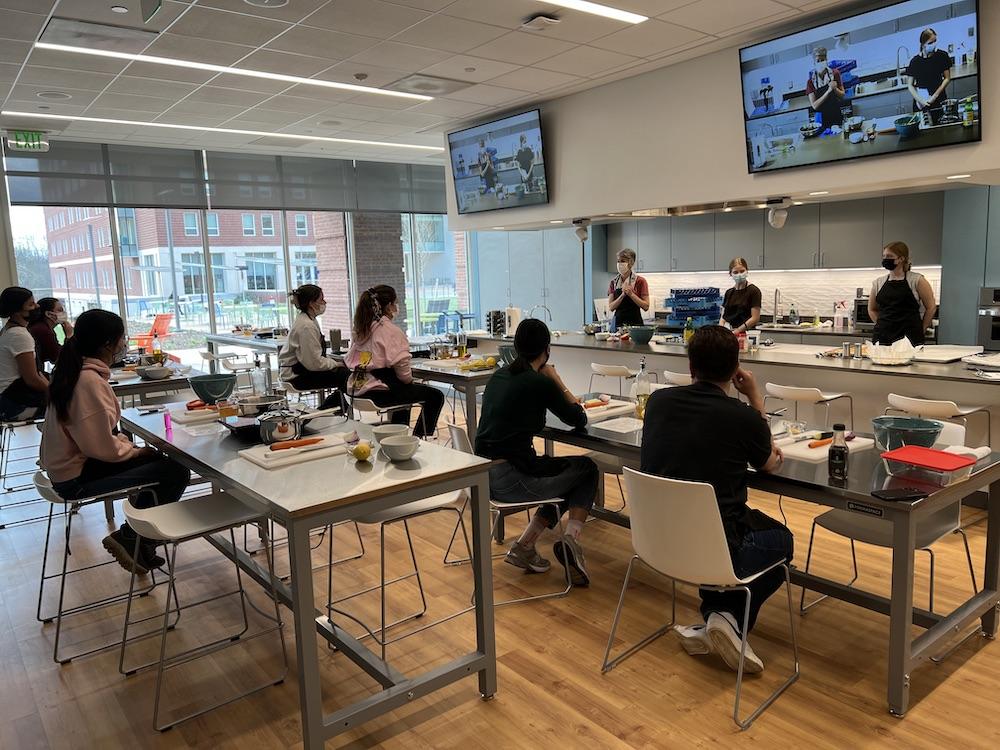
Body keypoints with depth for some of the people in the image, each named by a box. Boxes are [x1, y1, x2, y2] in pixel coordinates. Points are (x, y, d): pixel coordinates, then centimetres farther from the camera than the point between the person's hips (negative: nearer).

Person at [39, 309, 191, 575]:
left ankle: (140, 542, 19)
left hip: (70, 461, 10)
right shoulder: (90, 382, -26)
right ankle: (128, 538, 5)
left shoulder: (75, 371, 5)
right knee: (176, 472, -12)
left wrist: (125, 442, 3)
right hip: (77, 478, -10)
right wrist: (136, 450, -8)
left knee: (159, 461, 15)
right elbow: (103, 448, -24)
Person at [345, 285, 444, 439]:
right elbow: (401, 366, -20)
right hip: (379, 392, -9)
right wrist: (410, 380, 2)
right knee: (435, 396, 4)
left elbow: (350, 360, 14)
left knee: (404, 390, 38)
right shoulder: (391, 331, -13)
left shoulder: (360, 330, 11)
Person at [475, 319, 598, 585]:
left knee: (565, 473, 26)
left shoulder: (499, 376, 10)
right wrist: (558, 383, 5)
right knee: (587, 469, 16)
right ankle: (571, 538, 0)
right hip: (511, 479, -7)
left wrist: (566, 400, 21)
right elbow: (579, 421, 0)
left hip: (484, 475, 7)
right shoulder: (539, 382, -12)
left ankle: (524, 546, 16)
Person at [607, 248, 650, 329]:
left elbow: (646, 306, -8)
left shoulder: (639, 281, -3)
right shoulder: (614, 282, 7)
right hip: (618, 323, 3)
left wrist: (631, 294, -17)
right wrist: (622, 295, -14)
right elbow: (611, 307, 0)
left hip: (635, 323, -3)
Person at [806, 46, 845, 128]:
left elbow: (842, 96, 5)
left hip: (837, 116, 1)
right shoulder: (811, 82, -3)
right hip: (823, 119, -1)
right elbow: (814, 105, -10)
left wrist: (835, 89, -14)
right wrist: (828, 91, -19)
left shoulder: (835, 74, 1)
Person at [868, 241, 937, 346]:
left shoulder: (916, 280, 1)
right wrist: (882, 326, 11)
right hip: (882, 336, 3)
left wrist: (920, 329, 6)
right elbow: (872, 309, 21)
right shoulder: (878, 283, 11)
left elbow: (931, 307, 5)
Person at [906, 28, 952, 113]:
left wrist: (935, 95, -10)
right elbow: (910, 85, -3)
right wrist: (920, 100, -14)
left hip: (939, 100, 1)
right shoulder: (915, 61, -6)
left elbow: (947, 78, 1)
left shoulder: (942, 56, -3)